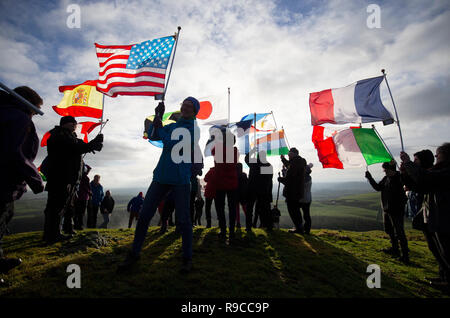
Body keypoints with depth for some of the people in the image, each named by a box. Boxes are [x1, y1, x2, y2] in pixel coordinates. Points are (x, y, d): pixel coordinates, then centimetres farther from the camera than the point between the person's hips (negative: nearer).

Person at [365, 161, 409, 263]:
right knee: (389, 231, 21)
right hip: (387, 209, 9)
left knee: (399, 233, -4)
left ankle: (405, 255, 7)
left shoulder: (399, 178, -16)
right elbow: (378, 187, 17)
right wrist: (370, 178, 8)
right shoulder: (386, 178, 9)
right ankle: (395, 249, 38)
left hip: (396, 210, -9)